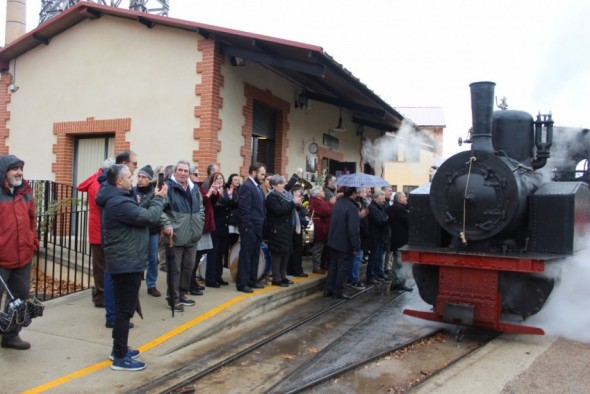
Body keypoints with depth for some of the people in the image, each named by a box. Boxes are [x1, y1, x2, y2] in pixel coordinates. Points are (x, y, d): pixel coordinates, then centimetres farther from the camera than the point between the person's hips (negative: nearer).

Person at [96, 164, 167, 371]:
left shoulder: (116, 199, 12)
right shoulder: (119, 203, -23)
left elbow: (140, 215, 12)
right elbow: (149, 217, -22)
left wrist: (155, 198, 2)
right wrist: (159, 199, -8)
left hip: (124, 261, 11)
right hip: (127, 262, -11)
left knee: (123, 307, 20)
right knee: (125, 309, -3)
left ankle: (119, 348, 32)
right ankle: (120, 357, 5)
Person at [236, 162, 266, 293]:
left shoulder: (257, 187, 15)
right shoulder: (246, 186, -13)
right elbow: (244, 209, -19)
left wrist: (261, 226, 12)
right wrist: (248, 227, -20)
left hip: (258, 227, 9)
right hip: (250, 228, -9)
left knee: (255, 255, 14)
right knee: (246, 255, -2)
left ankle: (252, 280, 23)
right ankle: (242, 283, 4)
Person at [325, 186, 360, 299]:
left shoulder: (338, 203, 5)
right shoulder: (351, 207, -22)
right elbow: (353, 229, -25)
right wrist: (356, 246, -20)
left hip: (333, 241, 8)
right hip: (345, 244, -8)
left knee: (333, 265, 16)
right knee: (343, 267, 4)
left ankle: (328, 289, 21)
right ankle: (338, 291, 10)